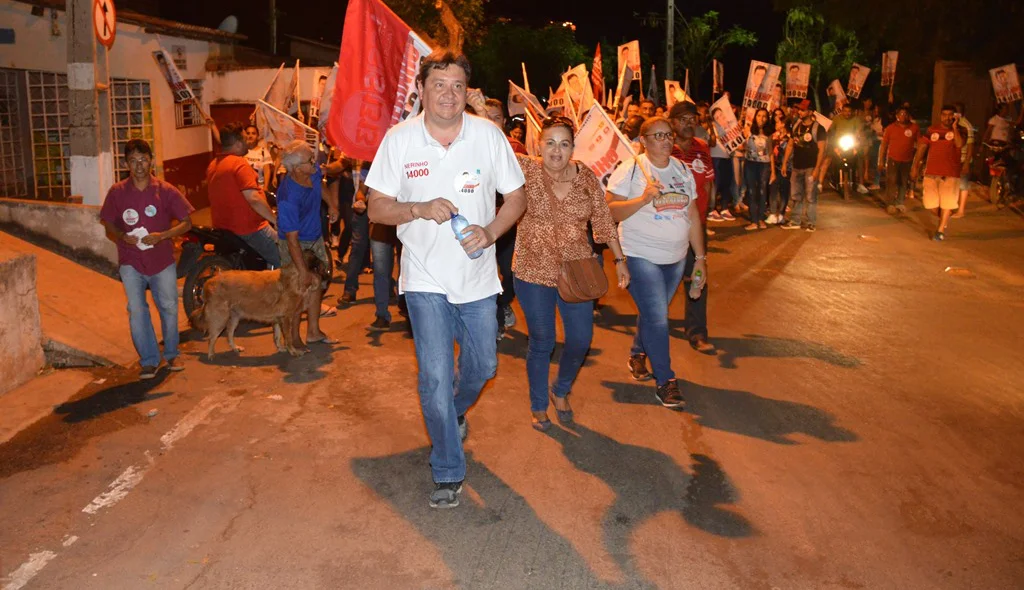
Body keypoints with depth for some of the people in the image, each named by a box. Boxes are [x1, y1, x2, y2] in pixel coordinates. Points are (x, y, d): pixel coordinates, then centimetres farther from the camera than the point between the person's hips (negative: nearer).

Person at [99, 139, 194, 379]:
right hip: (131, 262, 1)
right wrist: (123, 237, -15)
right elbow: (109, 228, 8)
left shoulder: (166, 190, -4)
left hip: (162, 259, 0)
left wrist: (161, 236, -18)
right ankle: (149, 360, 10)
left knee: (169, 308, 7)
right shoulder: (117, 192, 0)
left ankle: (171, 354, 26)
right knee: (137, 311, -2)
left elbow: (186, 222, -2)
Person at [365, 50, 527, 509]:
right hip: (425, 278, -2)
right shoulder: (399, 140, -7)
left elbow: (516, 198, 1)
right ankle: (448, 472, 13)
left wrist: (490, 232, -17)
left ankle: (455, 410, 51)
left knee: (483, 366, 15)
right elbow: (377, 208, -3)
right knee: (436, 375, -4)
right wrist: (419, 209, -22)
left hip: (477, 276, 2)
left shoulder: (489, 135, -5)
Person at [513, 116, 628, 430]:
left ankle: (561, 391, 38)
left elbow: (603, 220, 4)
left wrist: (619, 259, 4)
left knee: (581, 340, 8)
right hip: (534, 274, -3)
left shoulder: (586, 177, -2)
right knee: (541, 343, 9)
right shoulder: (526, 170, -10)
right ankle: (539, 406, 32)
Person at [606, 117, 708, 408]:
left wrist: (701, 257, 10)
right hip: (641, 256, -6)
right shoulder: (629, 169, -8)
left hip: (676, 258, 6)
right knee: (657, 317, -9)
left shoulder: (683, 170, 8)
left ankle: (637, 355, 41)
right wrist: (643, 199, -26)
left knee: (653, 313, 16)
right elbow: (611, 211, -13)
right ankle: (665, 381, 2)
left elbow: (692, 216, 11)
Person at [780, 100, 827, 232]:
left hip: (810, 168, -6)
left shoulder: (818, 128, -7)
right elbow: (790, 145, 14)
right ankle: (795, 221, 17)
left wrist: (817, 168, -16)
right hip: (797, 167, 6)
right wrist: (784, 163, 8)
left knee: (810, 196, -2)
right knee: (795, 196, 10)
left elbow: (821, 149, -10)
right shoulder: (796, 126, 10)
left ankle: (809, 222, 4)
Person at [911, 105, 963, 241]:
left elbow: (959, 144, -18)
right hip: (931, 172, 2)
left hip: (950, 173, -2)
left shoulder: (958, 130, 2)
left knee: (947, 202, -2)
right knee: (929, 202, 2)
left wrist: (954, 127, -19)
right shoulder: (932, 130, 7)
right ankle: (943, 217, 31)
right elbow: (921, 147, 7)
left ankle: (941, 230, 9)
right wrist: (915, 166, 1)